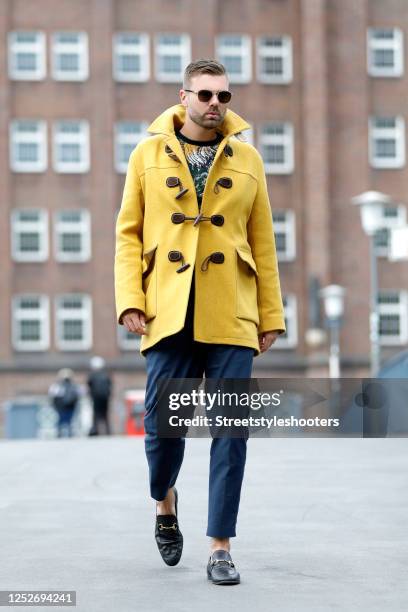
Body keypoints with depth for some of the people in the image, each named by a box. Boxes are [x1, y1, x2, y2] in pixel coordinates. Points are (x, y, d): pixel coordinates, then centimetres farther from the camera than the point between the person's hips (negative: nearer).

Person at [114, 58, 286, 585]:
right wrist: (130, 300, -5)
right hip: (169, 314, 0)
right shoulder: (148, 155, 8)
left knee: (230, 428, -2)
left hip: (231, 318, 1)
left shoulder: (247, 159, 10)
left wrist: (271, 315, 7)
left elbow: (262, 242, 10)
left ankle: (220, 547, 5)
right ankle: (165, 501, 33)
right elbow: (129, 234, 7)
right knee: (162, 420, 1)